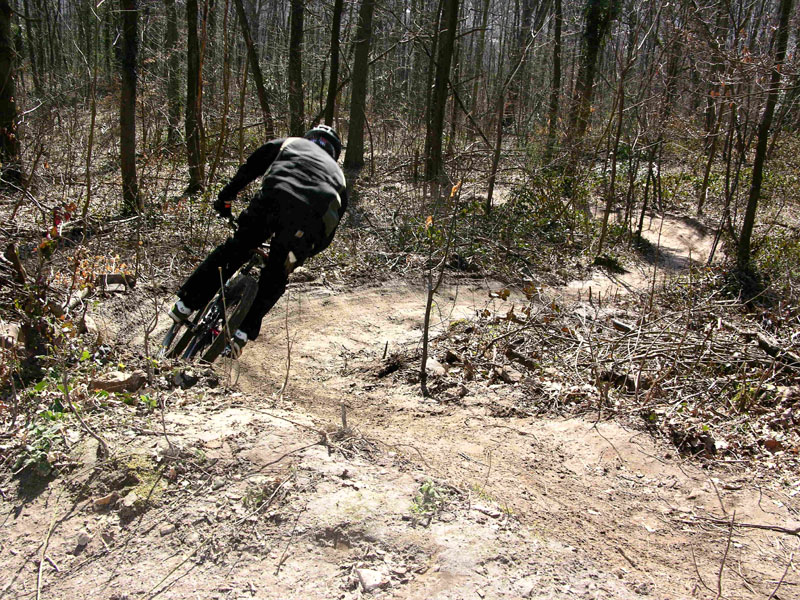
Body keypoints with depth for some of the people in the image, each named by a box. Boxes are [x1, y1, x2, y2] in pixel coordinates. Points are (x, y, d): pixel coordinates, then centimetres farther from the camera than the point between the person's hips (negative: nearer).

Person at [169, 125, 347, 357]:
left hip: (275, 199, -1)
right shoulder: (338, 173, 40)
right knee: (276, 276, 19)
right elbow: (329, 233, 35)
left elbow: (249, 169, 25)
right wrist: (301, 255, 43)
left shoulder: (289, 143, 35)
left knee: (234, 249, 16)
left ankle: (185, 305, 17)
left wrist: (225, 197, 33)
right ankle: (244, 332, 13)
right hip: (312, 221, 2)